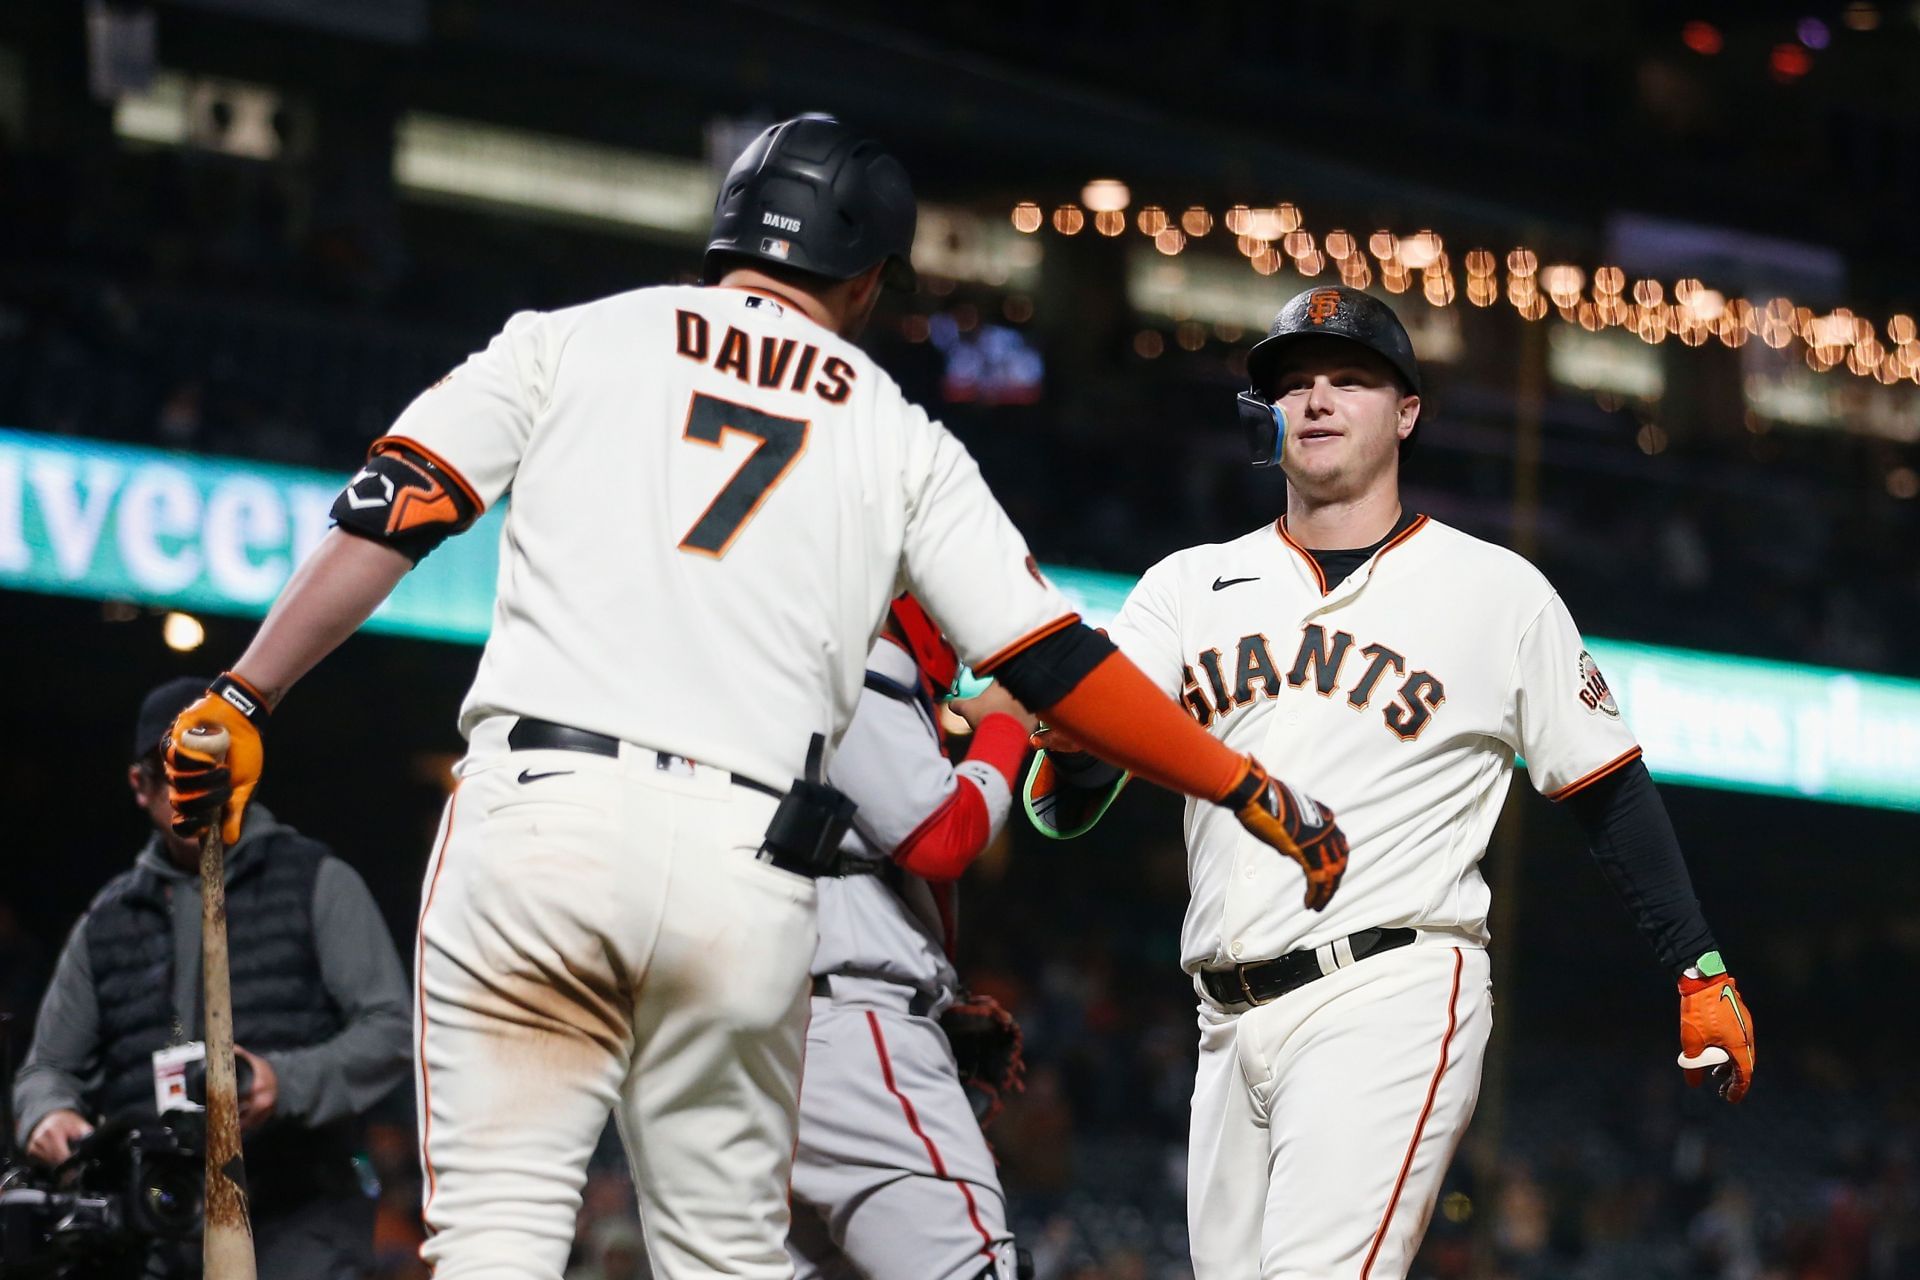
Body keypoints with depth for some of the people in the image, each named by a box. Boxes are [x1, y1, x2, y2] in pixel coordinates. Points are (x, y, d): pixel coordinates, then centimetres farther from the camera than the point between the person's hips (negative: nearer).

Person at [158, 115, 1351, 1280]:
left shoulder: (567, 340, 16)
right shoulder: (902, 441, 18)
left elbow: (385, 519, 5)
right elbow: (1058, 663, 14)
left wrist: (242, 702, 6)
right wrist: (1252, 792, 22)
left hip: (538, 807, -1)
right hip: (750, 868, 1)